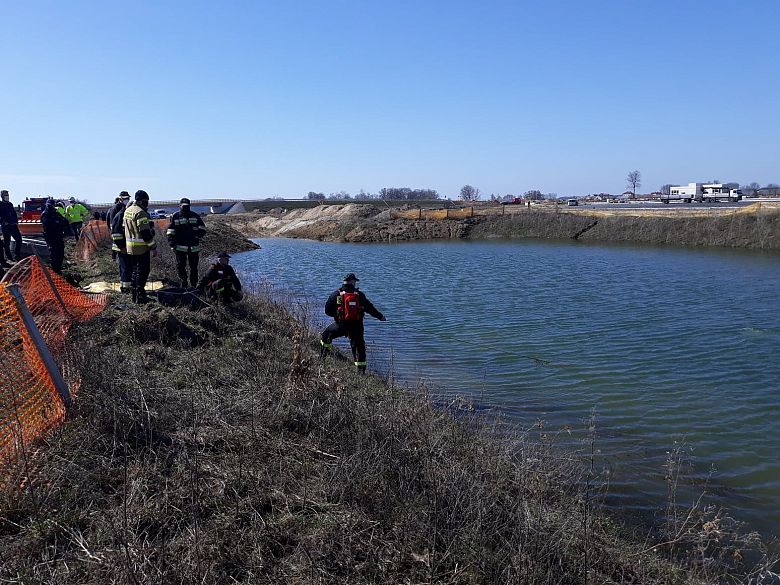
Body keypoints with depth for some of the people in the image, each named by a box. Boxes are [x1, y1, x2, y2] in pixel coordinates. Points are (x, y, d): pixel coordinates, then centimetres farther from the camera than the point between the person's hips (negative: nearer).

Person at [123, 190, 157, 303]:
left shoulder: (127, 211, 12)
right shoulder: (141, 213, -18)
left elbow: (125, 227, 20)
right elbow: (146, 233, -21)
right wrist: (153, 247, -17)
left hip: (130, 247, 9)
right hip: (142, 247, -9)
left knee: (134, 270, 17)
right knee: (142, 271, -3)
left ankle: (134, 294, 23)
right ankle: (140, 296, 0)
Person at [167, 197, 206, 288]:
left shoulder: (195, 216, 9)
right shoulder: (175, 216, 5)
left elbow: (202, 229, 11)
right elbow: (170, 232, 4)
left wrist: (197, 235, -9)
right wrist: (172, 244, -5)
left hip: (194, 247, 2)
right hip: (180, 247, -1)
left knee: (194, 267, 7)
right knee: (180, 266, -6)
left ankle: (193, 285, 18)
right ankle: (183, 283, 6)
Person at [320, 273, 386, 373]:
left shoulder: (336, 295, 0)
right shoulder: (360, 295, 1)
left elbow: (327, 311, 3)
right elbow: (370, 308, 5)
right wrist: (380, 316, 18)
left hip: (341, 325, -1)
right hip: (357, 326, 1)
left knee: (326, 335, 24)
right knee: (359, 346, 10)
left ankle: (324, 355, 17)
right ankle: (361, 369, 9)